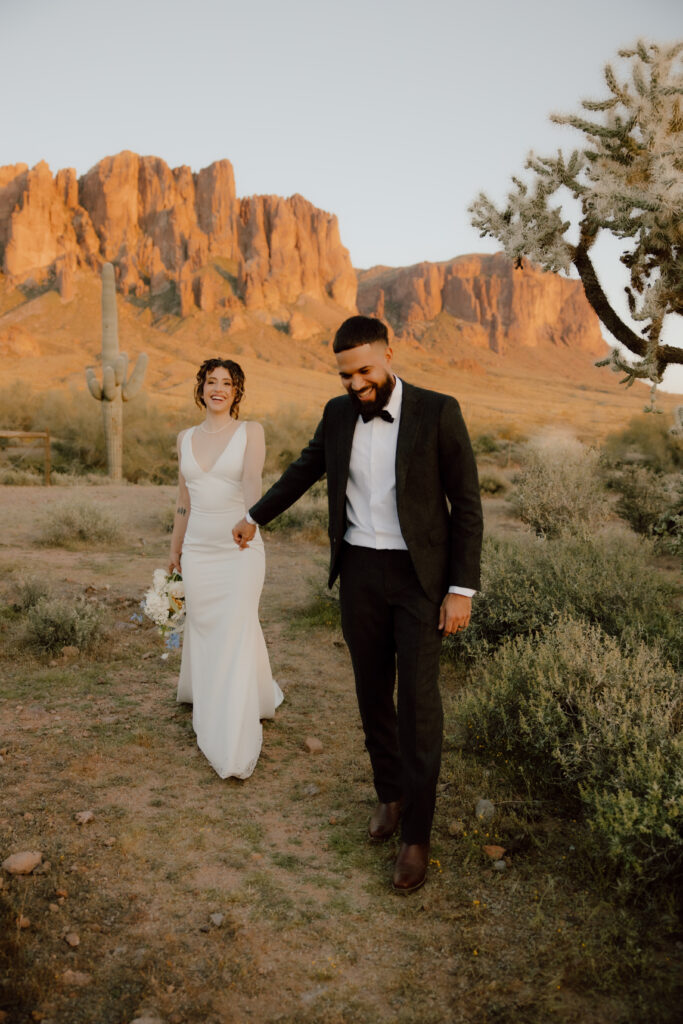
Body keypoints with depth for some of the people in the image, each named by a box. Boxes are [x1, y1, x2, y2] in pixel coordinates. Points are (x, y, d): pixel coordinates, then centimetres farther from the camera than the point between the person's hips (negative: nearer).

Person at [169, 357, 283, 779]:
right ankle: (210, 708, 43)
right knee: (204, 632, 15)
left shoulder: (251, 432, -4)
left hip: (240, 549, -4)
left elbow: (252, 481, -22)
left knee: (237, 638, -8)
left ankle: (236, 749, -3)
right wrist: (175, 552, 22)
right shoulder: (186, 438, 9)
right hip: (198, 550, 4)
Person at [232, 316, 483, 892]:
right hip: (360, 573, 4)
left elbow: (466, 504, -8)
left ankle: (416, 833, 11)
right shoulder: (339, 413, 3)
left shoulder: (437, 412, -10)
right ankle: (390, 793, 34)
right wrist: (256, 516, 30)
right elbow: (306, 468, 21)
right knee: (373, 693, 13)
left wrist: (462, 589, -12)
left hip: (420, 575, -4)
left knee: (418, 700, -3)